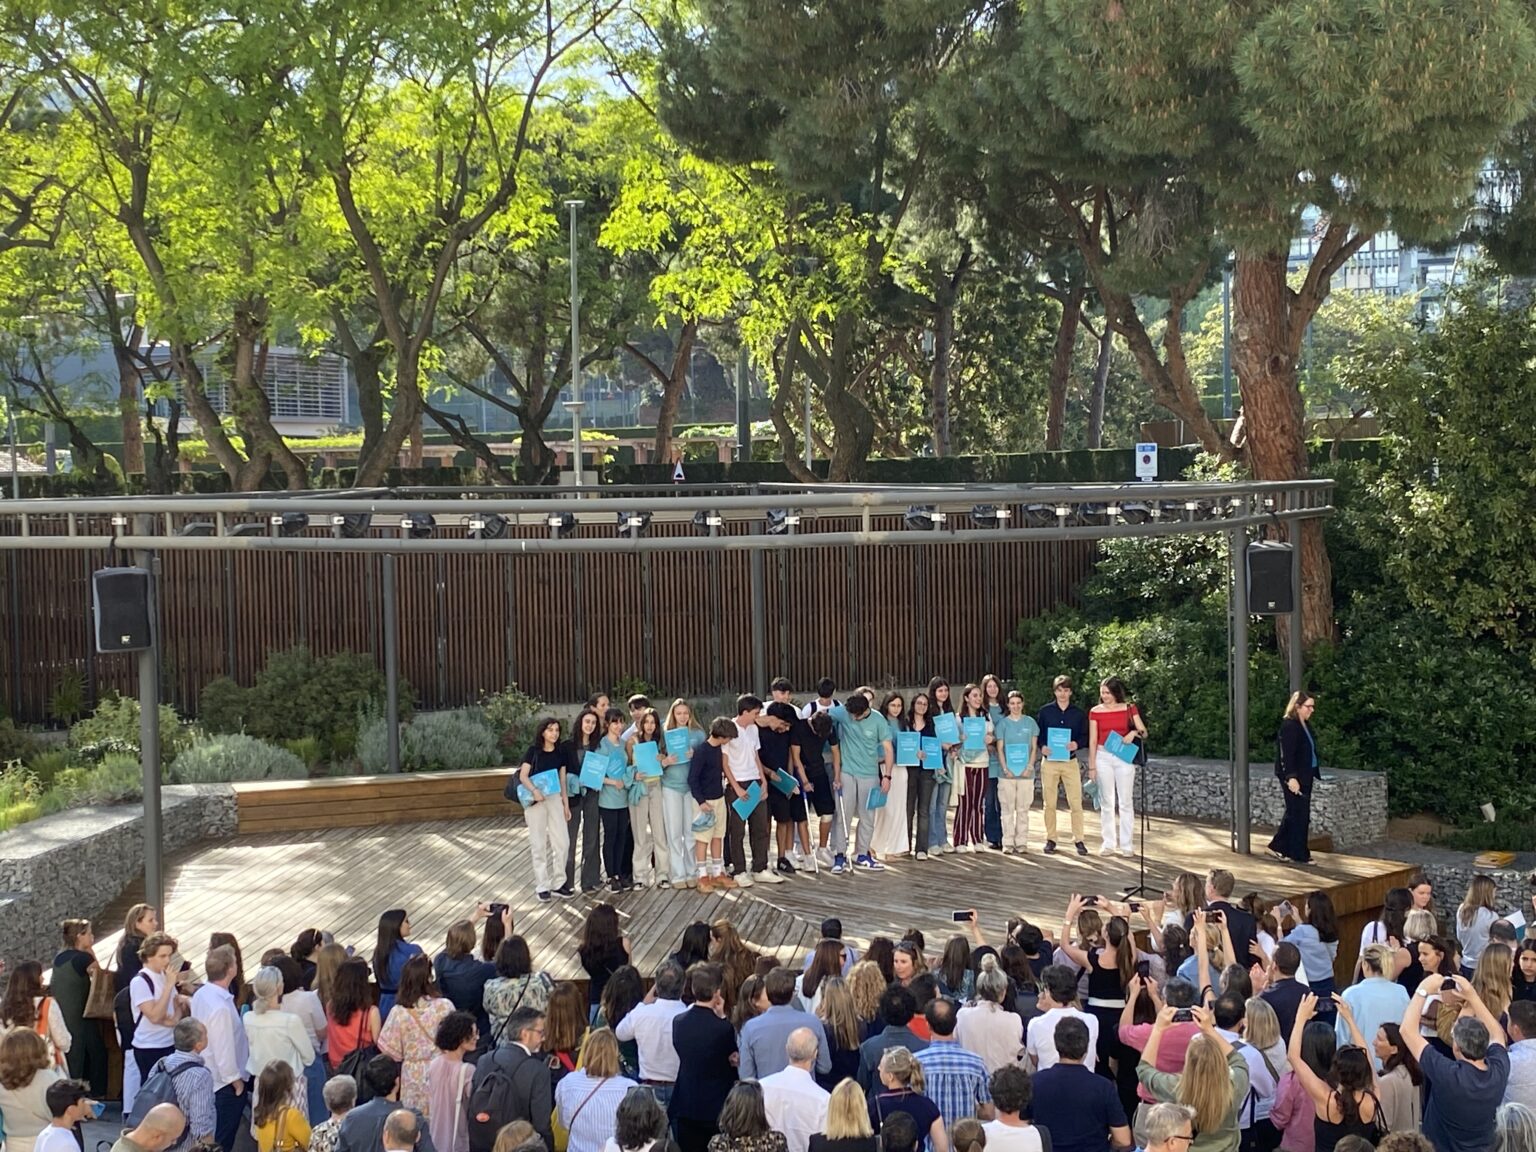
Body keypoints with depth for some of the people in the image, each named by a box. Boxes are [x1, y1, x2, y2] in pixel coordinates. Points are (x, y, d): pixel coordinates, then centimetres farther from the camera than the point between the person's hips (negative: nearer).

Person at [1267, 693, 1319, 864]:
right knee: (1299, 813, -4)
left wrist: (1314, 773, 13)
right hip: (1294, 776, -10)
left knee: (1294, 813, 14)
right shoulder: (1289, 725, -16)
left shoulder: (1306, 725, 12)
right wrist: (1291, 777, -27)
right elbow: (1287, 754, -21)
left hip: (1305, 775, 10)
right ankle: (1300, 854, 3)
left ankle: (1278, 847, 22)